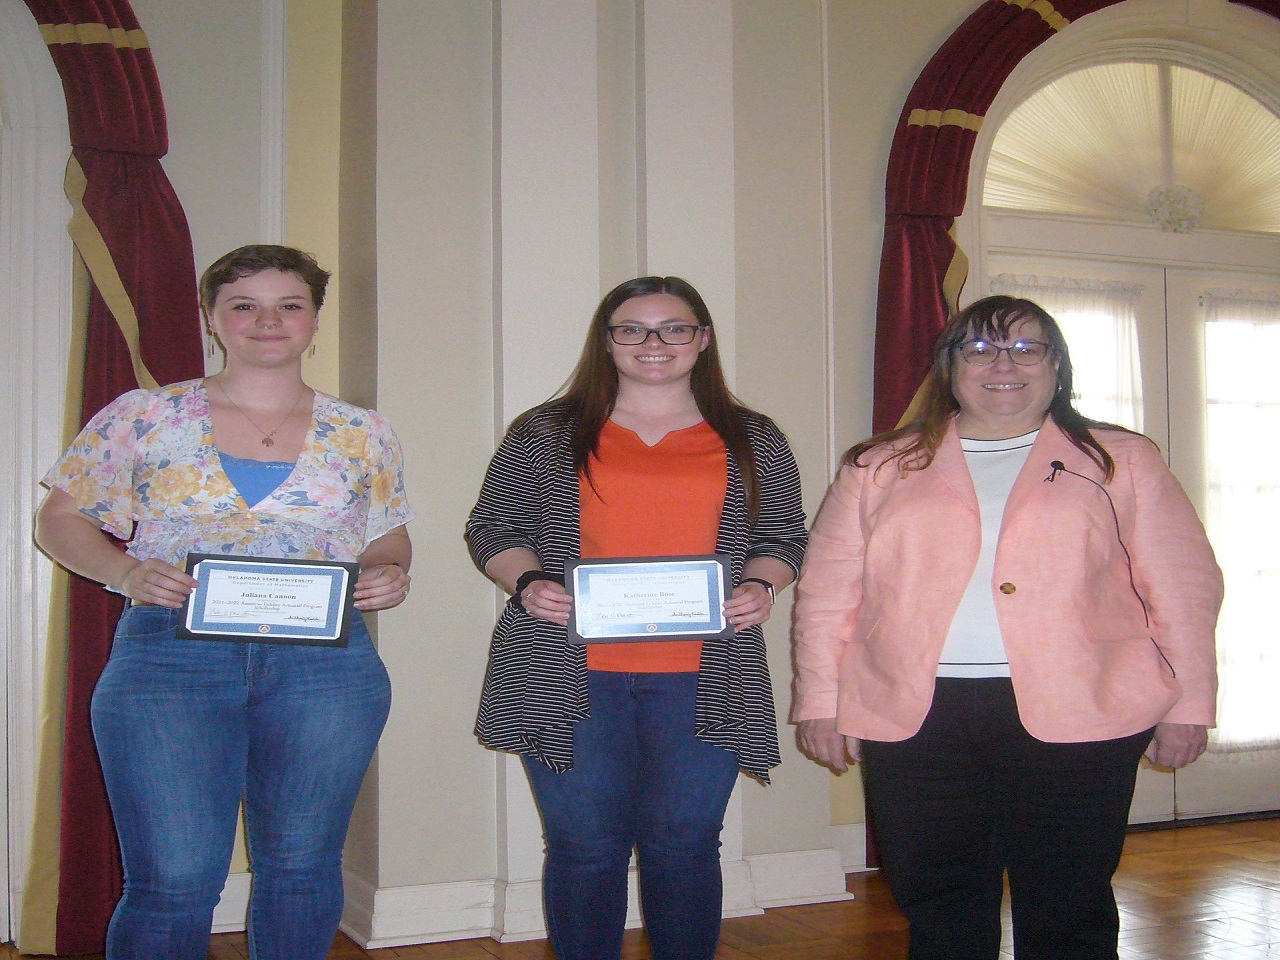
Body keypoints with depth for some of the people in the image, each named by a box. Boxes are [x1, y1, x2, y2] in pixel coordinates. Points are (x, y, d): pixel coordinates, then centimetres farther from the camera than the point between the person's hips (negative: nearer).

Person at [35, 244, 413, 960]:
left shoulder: (362, 436, 11)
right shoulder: (143, 417, 6)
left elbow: (389, 541, 19)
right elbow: (61, 519, 9)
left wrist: (391, 575, -4)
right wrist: (127, 572, -11)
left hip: (325, 664, 2)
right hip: (171, 654, -1)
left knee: (302, 868, 11)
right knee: (173, 881, -3)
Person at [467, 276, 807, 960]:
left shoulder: (754, 442, 12)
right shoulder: (546, 434, 8)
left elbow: (783, 536, 16)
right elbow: (492, 528, 11)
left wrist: (758, 586, -4)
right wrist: (528, 582, -8)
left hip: (700, 679, 1)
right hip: (568, 673, -1)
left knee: (684, 846, 4)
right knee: (584, 846, 3)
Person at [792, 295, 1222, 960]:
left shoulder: (1121, 462, 10)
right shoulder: (879, 468, 12)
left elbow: (1183, 589, 8)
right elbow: (828, 592, 10)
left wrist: (1187, 704, 2)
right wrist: (820, 701, 4)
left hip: (1075, 721, -1)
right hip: (915, 718, 2)